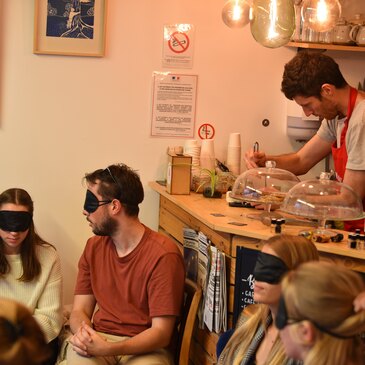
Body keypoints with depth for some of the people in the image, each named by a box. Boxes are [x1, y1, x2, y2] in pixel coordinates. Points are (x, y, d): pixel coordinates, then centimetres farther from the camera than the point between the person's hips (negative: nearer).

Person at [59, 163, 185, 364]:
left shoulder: (163, 255, -12)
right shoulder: (93, 247, 8)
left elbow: (161, 333, -13)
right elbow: (80, 310, 9)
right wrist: (82, 333, -16)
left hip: (145, 348, -2)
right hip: (99, 339, 3)